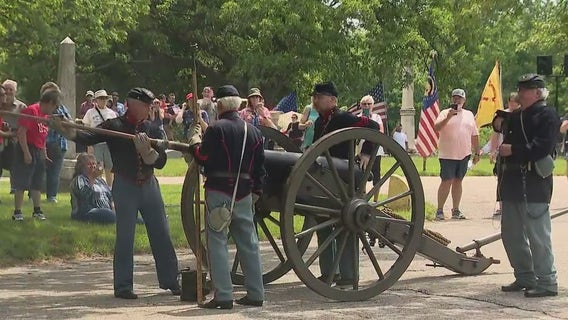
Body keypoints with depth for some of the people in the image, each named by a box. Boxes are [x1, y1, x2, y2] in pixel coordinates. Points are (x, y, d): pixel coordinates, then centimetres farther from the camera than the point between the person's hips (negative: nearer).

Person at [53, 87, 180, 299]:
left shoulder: (151, 128, 4)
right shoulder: (114, 126, -7)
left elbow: (161, 160, -1)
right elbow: (89, 138, -20)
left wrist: (147, 152, -21)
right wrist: (68, 131, -38)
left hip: (149, 185, 4)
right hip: (125, 187, -4)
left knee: (161, 234, 9)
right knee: (125, 237, -2)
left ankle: (170, 281, 22)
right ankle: (123, 286, 6)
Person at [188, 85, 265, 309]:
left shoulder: (215, 129, -10)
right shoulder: (253, 131, 10)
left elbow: (203, 157, -11)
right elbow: (260, 166, 13)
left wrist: (194, 140, 7)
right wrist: (256, 191, 23)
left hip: (219, 192, -6)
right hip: (244, 194, 6)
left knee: (217, 242, -2)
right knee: (248, 242, 12)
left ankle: (223, 296, -6)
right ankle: (255, 294, 16)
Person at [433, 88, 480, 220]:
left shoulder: (469, 115, 14)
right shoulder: (445, 113, 1)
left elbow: (474, 135, 16)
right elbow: (436, 127, -14)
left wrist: (476, 153, 13)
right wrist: (448, 117, -25)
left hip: (464, 154, 4)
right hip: (448, 155, -4)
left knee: (458, 181, 9)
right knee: (447, 182, -6)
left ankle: (456, 210, 14)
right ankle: (439, 210, -2)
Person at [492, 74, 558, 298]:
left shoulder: (547, 115, -8)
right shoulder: (517, 115, 19)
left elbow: (543, 146, -19)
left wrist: (513, 150, -20)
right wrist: (499, 120, 8)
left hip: (533, 185, -10)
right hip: (512, 182, 10)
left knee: (537, 234, -8)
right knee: (510, 233, 14)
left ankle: (547, 282, -3)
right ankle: (524, 277, 24)